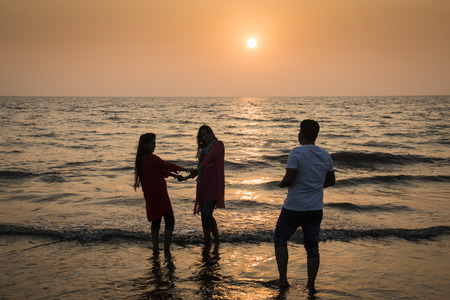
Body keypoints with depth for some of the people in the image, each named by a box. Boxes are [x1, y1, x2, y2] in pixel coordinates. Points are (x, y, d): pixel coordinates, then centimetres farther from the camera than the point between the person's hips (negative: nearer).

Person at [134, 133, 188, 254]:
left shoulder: (142, 159, 12)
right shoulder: (151, 158, -16)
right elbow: (166, 165, -8)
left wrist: (174, 175, 25)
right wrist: (183, 169, 5)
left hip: (150, 197, 9)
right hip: (159, 195, -9)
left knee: (156, 221, 17)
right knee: (170, 221, -3)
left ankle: (156, 250, 20)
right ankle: (166, 250, -4)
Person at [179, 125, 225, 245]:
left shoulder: (218, 144, 0)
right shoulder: (203, 150, 21)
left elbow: (211, 156, -19)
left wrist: (200, 167, -33)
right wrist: (186, 177, 29)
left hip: (214, 185, -7)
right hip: (202, 185, 7)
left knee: (207, 214, -18)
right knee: (204, 216, 6)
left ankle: (217, 239, 0)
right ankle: (207, 241, 16)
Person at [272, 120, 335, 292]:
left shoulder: (296, 153, -15)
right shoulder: (325, 155, 4)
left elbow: (289, 179, -21)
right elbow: (331, 181, 13)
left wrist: (281, 184, 0)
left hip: (294, 208, -4)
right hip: (315, 208, 5)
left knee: (280, 239, 15)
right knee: (312, 246, 10)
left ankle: (283, 279, 13)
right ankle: (311, 284, 10)